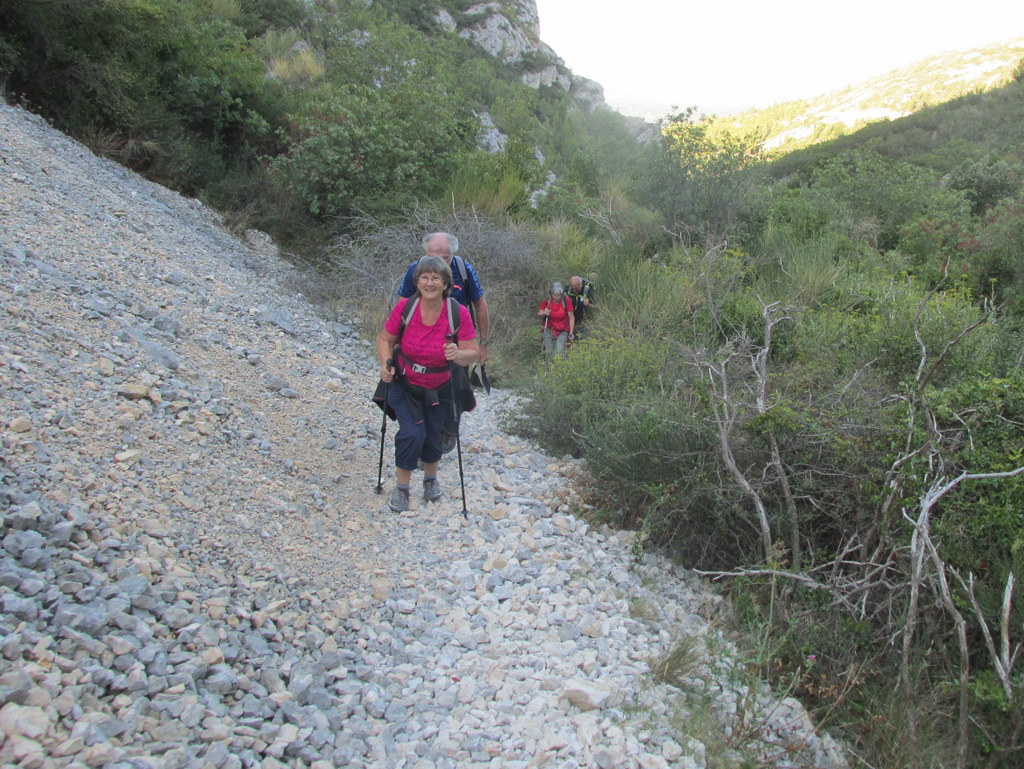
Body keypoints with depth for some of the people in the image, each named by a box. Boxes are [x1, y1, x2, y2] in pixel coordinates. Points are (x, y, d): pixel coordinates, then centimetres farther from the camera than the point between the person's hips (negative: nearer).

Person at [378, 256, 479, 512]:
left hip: (440, 390, 1)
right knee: (412, 433, -14)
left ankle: (431, 479, 42)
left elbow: (473, 353, -17)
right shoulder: (404, 307, -18)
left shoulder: (459, 313, -20)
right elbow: (385, 339, -5)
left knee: (434, 436, 12)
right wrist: (386, 363, -21)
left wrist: (458, 355, -38)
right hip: (405, 385, -1)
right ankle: (401, 487, 8)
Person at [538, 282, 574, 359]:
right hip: (549, 330, 2)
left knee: (559, 352, -17)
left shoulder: (566, 301, -16)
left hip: (563, 331, -2)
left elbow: (571, 317, -10)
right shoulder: (547, 301, -11)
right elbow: (539, 313, -1)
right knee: (549, 352, -2)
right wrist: (544, 313, -25)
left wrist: (571, 333, -11)